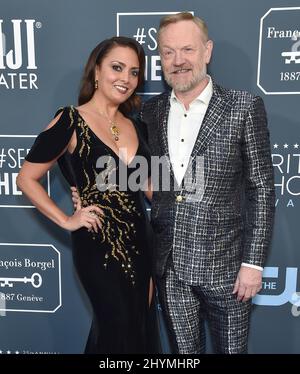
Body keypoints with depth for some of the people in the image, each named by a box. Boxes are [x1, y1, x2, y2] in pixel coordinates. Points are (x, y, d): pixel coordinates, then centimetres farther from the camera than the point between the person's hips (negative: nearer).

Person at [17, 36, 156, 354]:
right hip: (97, 246, -6)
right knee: (121, 334, 8)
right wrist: (66, 221, -9)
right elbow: (26, 179, -7)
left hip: (137, 241, 6)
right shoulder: (70, 121, -11)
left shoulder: (133, 125, 6)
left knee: (137, 328, 20)